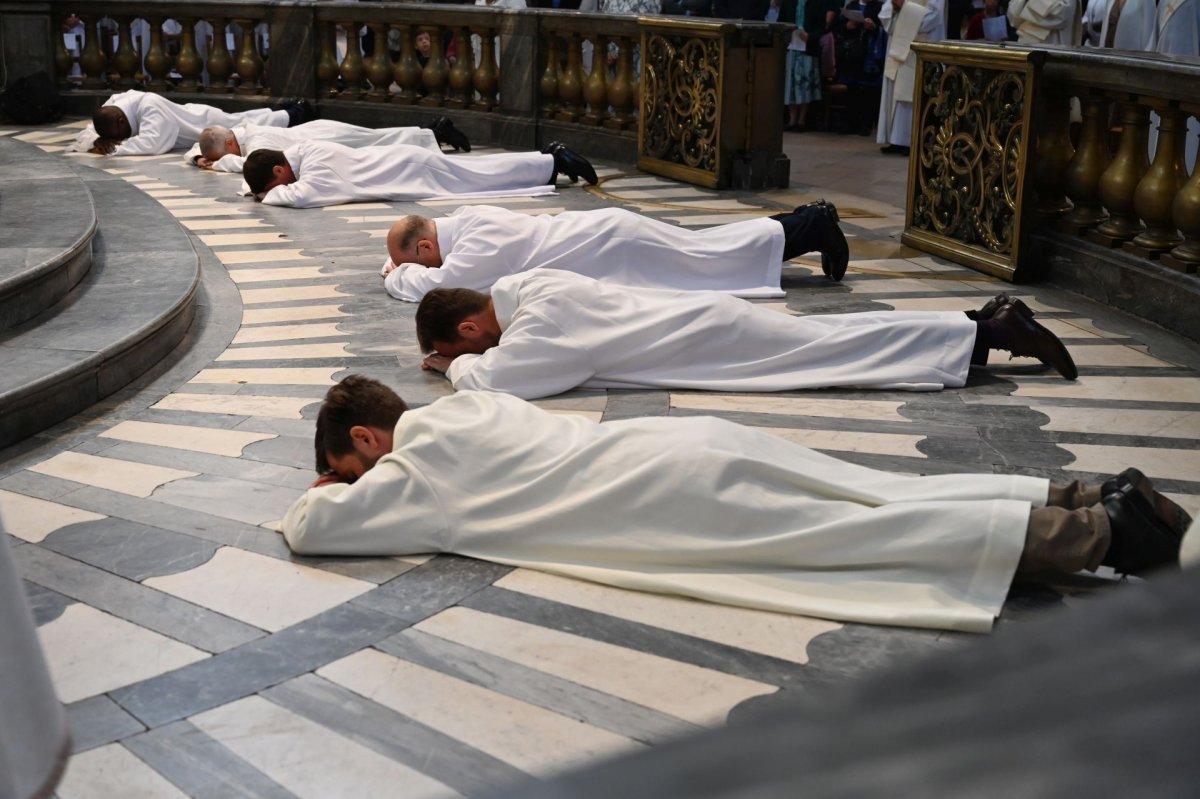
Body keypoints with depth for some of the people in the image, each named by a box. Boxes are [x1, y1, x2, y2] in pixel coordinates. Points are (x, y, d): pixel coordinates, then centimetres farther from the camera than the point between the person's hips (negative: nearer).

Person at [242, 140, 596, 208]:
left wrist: (268, 194, -27)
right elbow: (271, 180, 16)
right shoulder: (297, 151, -3)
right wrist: (260, 187, -6)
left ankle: (554, 162, 15)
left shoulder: (317, 164, -28)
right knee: (483, 174, 17)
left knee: (485, 176, 4)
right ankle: (551, 160, 27)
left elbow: (302, 195, -45)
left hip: (414, 170, -7)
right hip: (404, 163, 7)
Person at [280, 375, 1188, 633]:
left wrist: (324, 492, 20)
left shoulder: (411, 473, -2)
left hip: (677, 494, -8)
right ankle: (1089, 499, 3)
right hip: (693, 444, 8)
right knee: (899, 502, 5)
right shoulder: (462, 410, 22)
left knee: (866, 535, -11)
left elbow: (309, 527, -4)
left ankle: (1094, 531, -13)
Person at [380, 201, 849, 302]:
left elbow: (429, 284, -31)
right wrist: (400, 263, 3)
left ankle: (813, 226, 11)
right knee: (709, 249, 16)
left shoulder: (482, 244, -25)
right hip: (607, 233, 8)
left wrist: (398, 274, -11)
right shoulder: (465, 220, 2)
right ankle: (805, 222, 24)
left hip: (616, 247, -8)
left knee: (716, 257, 2)